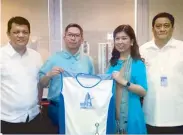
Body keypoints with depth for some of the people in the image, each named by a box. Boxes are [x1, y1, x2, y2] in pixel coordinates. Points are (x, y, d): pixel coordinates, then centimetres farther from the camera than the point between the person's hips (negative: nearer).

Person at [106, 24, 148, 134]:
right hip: (111, 111, 5)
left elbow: (143, 91, -13)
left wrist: (124, 82, -21)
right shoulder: (113, 62, 8)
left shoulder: (138, 63, -6)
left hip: (130, 114, -4)